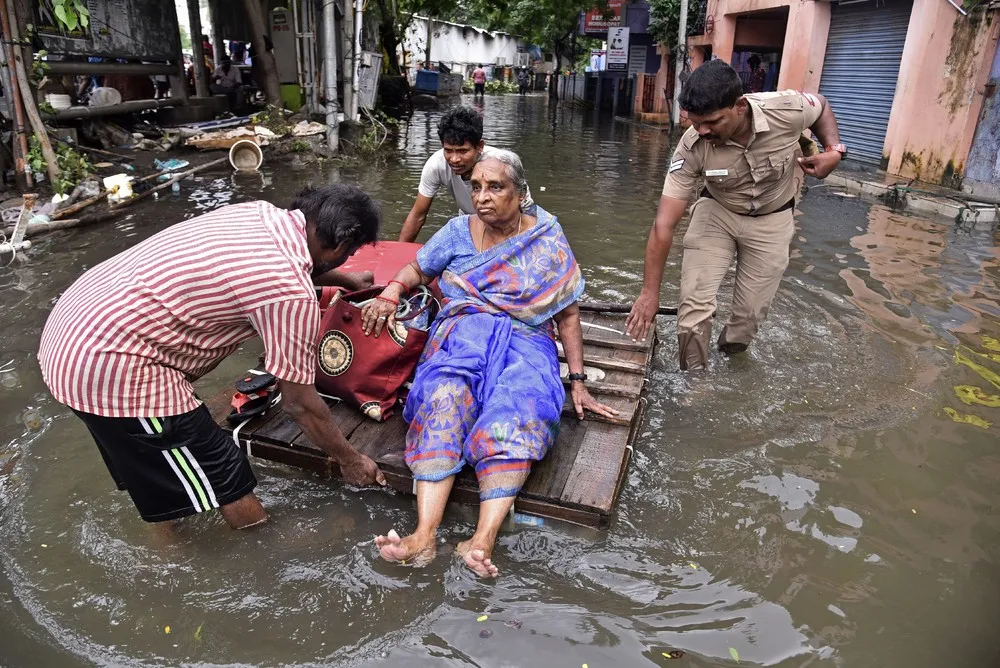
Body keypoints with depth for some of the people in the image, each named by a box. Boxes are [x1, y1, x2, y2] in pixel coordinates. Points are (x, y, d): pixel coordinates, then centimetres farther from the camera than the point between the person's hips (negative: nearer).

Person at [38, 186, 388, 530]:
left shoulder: (259, 212, 4)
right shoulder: (291, 293, -19)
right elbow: (300, 403, -7)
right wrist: (350, 460, 7)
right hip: (108, 362, -10)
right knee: (226, 482, 2)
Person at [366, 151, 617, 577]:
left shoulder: (548, 242, 7)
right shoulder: (459, 231, 13)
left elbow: (567, 314, 8)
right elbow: (416, 270, 21)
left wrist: (578, 381, 2)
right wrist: (390, 294, -3)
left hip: (526, 341, -1)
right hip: (463, 332, 1)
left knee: (517, 413, -35)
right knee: (443, 399, -33)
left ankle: (483, 539, -46)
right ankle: (424, 535, -42)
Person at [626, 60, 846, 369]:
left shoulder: (787, 110, -28)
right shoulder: (692, 147, -30)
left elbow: (821, 106, 0)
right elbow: (664, 224, -28)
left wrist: (834, 149, -18)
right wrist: (650, 293, -28)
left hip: (772, 219, 1)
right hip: (716, 212, 0)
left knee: (750, 313, 2)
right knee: (694, 303, -12)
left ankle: (729, 354, 32)